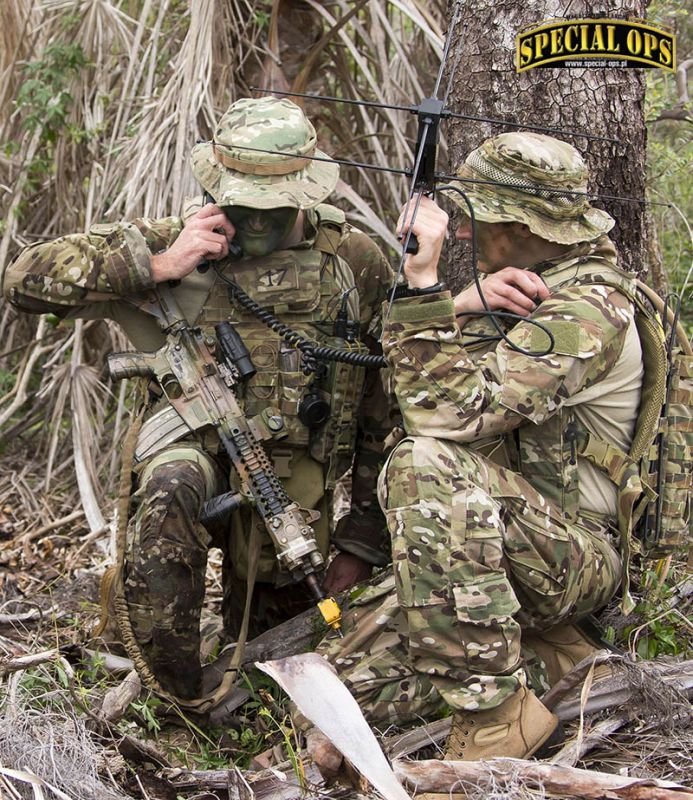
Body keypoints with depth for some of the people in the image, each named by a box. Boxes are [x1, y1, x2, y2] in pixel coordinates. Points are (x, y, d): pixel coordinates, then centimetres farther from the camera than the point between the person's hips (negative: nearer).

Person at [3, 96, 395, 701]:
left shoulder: (355, 260, 0)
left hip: (297, 478, 2)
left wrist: (363, 539, 6)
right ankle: (180, 697, -25)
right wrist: (157, 265, -20)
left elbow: (389, 399, 7)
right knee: (170, 491, -37)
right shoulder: (170, 242, -2)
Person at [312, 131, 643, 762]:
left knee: (427, 463, -36)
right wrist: (460, 307, -14)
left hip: (580, 554, -9)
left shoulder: (588, 309, -19)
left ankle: (499, 713, -27)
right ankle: (548, 656, 7)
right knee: (349, 682, -4)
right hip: (510, 539, 9)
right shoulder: (521, 289, 12)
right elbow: (417, 389, 3)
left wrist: (426, 282, -23)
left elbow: (447, 412, -27)